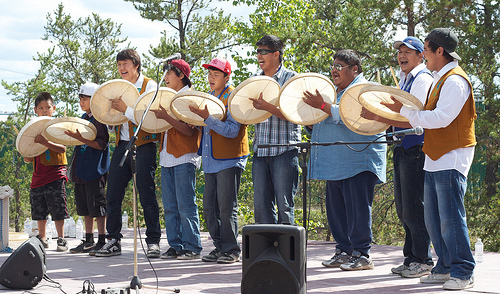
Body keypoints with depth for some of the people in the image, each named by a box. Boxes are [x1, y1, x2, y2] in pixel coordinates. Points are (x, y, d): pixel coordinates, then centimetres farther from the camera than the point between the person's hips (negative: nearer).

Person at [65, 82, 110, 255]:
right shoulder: (83, 118, 17)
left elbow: (101, 144, -19)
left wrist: (81, 139, -25)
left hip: (95, 170, -9)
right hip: (82, 170, 9)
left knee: (97, 207, -6)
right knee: (85, 208, 12)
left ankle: (102, 241, -2)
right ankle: (88, 241, 18)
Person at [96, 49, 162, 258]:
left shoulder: (149, 85, -2)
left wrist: (126, 109, -20)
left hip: (143, 145, -6)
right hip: (122, 144, 6)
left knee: (146, 195, -4)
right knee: (112, 195, 4)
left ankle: (153, 242, 3)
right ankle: (113, 241, 12)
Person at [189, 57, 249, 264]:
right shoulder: (209, 96, 16)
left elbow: (232, 130, -20)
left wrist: (208, 117, -27)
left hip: (229, 161, -8)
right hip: (211, 161, 8)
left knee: (226, 207, -6)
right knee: (210, 207, 8)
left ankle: (231, 250, 2)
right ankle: (219, 247, 17)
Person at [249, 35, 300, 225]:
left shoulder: (291, 78, -3)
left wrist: (267, 107, -26)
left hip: (285, 150, -5)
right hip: (260, 150, 5)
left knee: (284, 205, -4)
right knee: (261, 205, 6)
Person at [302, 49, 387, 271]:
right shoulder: (336, 91, 22)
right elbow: (326, 123, 29)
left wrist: (323, 106, -22)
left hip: (357, 160, -9)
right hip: (336, 163, 9)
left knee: (357, 208, -8)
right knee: (335, 208, 9)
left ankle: (361, 254, -3)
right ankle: (344, 251, 17)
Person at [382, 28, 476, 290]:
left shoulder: (455, 80, -13)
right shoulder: (440, 79, 18)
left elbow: (441, 118, -22)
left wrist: (404, 110, -19)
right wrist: (402, 112, 10)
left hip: (451, 159, -10)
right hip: (435, 159, 10)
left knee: (450, 218, -9)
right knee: (433, 219, 10)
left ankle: (463, 273, -3)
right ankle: (445, 268, 18)